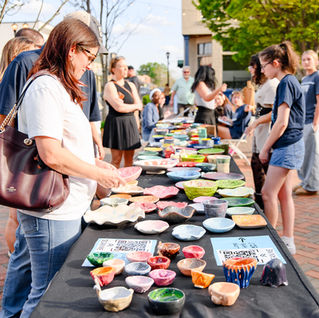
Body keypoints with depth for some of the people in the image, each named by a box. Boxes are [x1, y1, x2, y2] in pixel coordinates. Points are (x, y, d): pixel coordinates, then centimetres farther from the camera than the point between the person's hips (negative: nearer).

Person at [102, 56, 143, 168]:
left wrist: (125, 106, -8)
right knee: (116, 159, -4)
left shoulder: (131, 85, 14)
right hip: (116, 124, -6)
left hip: (130, 123, 6)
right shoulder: (110, 86, -6)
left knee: (129, 159, 6)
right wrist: (134, 106, -2)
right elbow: (118, 107, -17)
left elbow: (139, 106, 8)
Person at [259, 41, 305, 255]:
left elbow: (282, 123, -19)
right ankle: (287, 240, 18)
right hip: (291, 146, 10)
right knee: (284, 194, 11)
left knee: (268, 193, -6)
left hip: (287, 146, -10)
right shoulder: (290, 81, 15)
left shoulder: (286, 83, -15)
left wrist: (266, 148, -11)